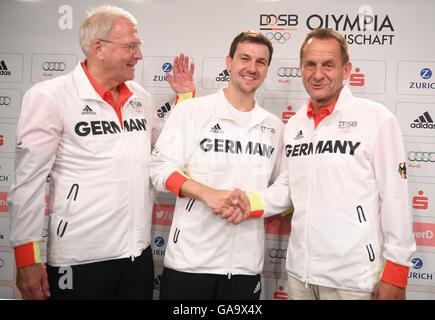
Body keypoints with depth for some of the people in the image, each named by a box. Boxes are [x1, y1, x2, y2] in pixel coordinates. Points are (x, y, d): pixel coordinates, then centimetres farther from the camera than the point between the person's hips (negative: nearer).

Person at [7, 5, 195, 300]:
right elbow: (28, 183, -10)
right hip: (80, 263, -5)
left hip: (139, 254, 6)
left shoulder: (141, 98, 7)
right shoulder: (49, 97, -9)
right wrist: (27, 259, -11)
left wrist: (185, 97, 10)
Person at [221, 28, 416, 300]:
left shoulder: (376, 118, -9)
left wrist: (395, 275, -10)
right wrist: (252, 203, -4)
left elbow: (395, 198, -10)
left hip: (353, 278, -5)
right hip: (299, 272, 6)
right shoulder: (294, 125, 8)